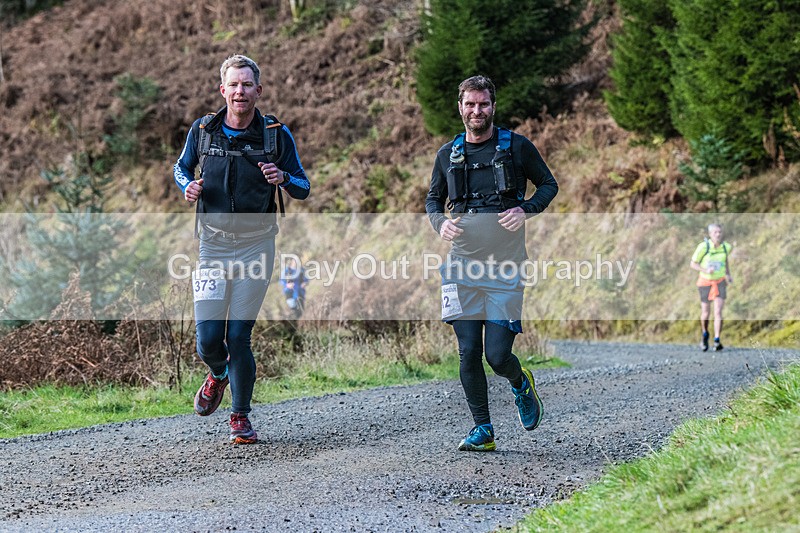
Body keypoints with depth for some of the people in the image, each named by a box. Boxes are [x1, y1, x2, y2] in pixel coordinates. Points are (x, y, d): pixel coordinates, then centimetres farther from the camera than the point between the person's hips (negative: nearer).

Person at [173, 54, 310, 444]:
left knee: (239, 335, -4)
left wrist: (283, 179, -18)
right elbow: (182, 167, 19)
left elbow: (303, 188, 4)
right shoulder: (202, 130, 1)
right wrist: (187, 186, -4)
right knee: (208, 340, -5)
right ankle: (218, 374, 32)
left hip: (256, 245, -1)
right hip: (213, 243, 1)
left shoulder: (276, 134, -2)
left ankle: (240, 417, 13)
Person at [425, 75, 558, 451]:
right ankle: (482, 430, 11)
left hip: (505, 266, -2)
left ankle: (521, 384, 29)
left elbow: (549, 185, 10)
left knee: (498, 355, -6)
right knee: (468, 353, -2)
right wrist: (440, 223, -1)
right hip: (462, 265, 2)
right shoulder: (448, 154, 9)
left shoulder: (516, 147, 2)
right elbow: (433, 198, 21)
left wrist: (526, 210, -9)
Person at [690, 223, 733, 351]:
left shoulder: (726, 246, -7)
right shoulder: (703, 247, -19)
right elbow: (693, 264, -11)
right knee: (706, 313, 10)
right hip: (705, 282, -1)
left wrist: (728, 274, 10)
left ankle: (717, 341, -14)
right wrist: (706, 270, -27)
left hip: (720, 282, 1)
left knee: (718, 312, -14)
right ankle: (704, 334, 40)